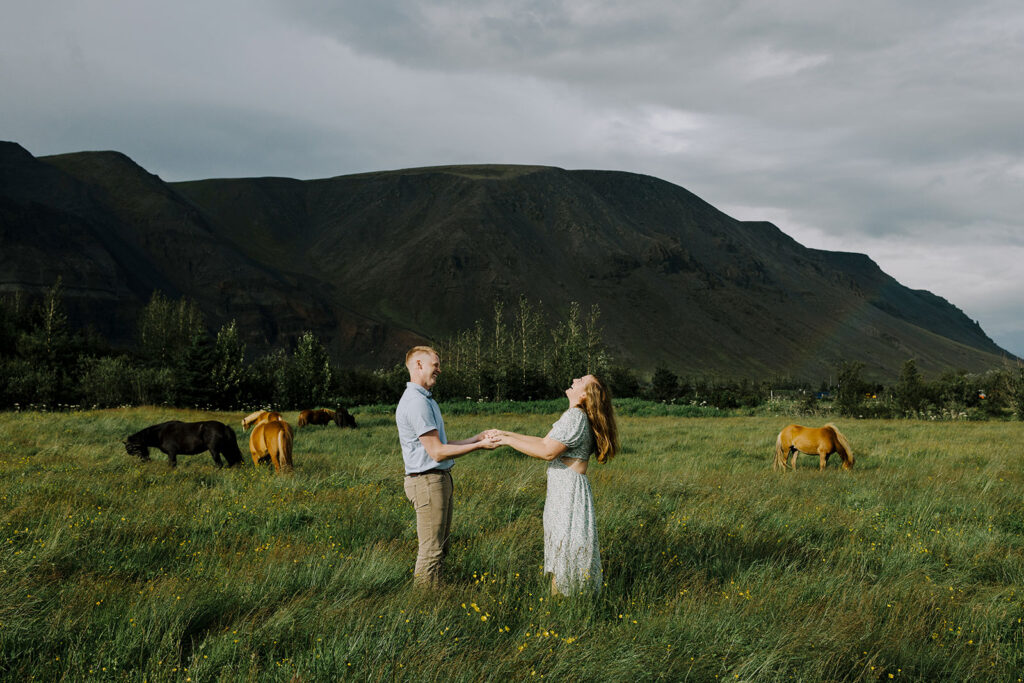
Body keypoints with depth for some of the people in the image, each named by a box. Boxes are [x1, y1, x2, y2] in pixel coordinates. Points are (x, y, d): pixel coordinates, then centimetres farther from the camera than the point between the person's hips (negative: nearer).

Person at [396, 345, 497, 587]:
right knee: (432, 549, -6)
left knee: (440, 546, 15)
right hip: (427, 481, -11)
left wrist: (477, 438, 13)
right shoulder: (416, 402, -17)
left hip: (439, 479, 11)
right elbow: (437, 452, -19)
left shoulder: (426, 400, 18)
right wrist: (478, 446, -13)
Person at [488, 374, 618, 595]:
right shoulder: (578, 417, 15)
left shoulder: (574, 417, -17)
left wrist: (509, 441, -12)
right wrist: (506, 433, 15)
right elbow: (546, 442, 17)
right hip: (565, 488, 10)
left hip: (568, 491, -10)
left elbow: (548, 451, -21)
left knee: (564, 551, -3)